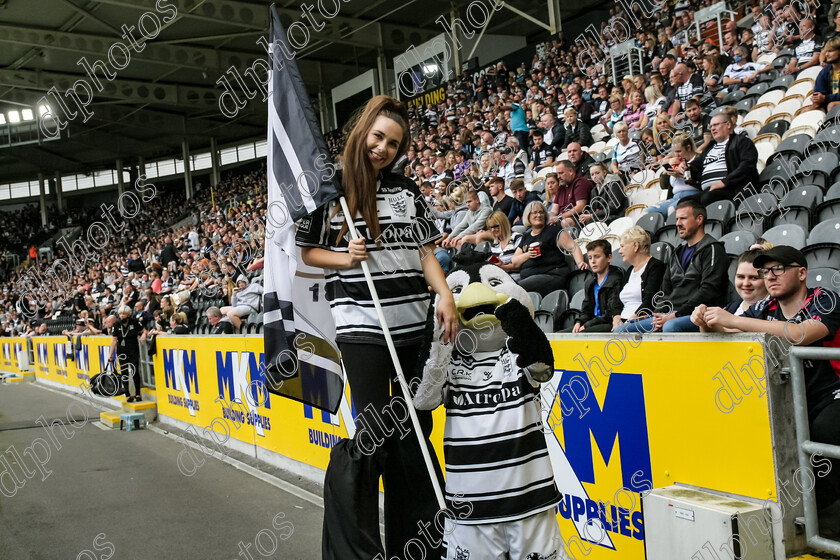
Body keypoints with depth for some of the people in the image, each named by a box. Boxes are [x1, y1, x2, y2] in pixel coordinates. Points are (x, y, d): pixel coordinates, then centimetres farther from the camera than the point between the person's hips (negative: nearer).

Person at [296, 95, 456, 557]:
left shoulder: (407, 191, 11)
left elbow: (425, 252, 10)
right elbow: (308, 253, 6)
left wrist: (445, 294, -5)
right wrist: (345, 259, -13)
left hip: (415, 325, 4)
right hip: (361, 326, -4)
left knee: (415, 430, 10)